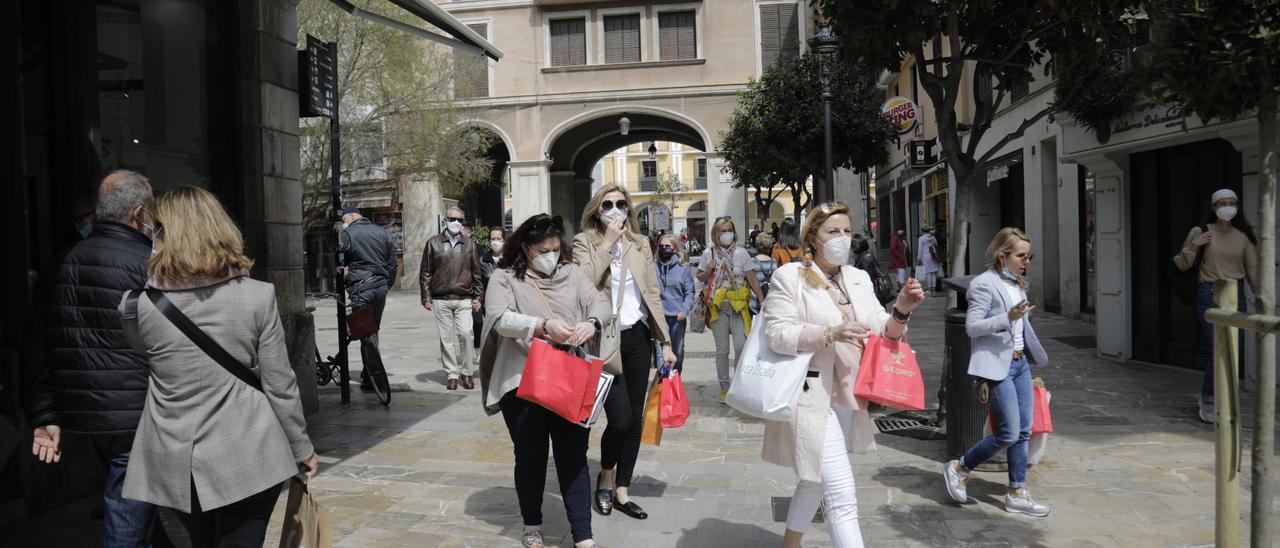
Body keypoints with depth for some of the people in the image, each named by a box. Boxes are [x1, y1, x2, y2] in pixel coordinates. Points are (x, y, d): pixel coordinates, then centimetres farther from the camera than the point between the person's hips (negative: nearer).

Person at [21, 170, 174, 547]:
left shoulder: (60, 267, 9)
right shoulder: (149, 265, -12)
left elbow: (36, 350, 11)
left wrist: (44, 416, 15)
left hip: (84, 418, 7)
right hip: (136, 421, -7)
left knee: (136, 512, 23)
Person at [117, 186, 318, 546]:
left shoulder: (137, 304, -9)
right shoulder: (258, 296, -11)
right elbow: (280, 385, -8)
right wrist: (301, 449, 5)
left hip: (175, 464, 2)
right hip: (247, 460, -2)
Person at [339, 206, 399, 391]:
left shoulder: (346, 234, -5)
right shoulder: (383, 232, 11)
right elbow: (393, 263, 13)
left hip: (361, 288, -6)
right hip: (381, 286, 6)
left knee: (366, 334, -2)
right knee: (372, 332, 17)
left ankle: (377, 379, -4)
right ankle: (368, 375, 26)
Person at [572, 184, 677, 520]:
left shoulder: (640, 243, 10)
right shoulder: (584, 242, -2)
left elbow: (653, 293, 10)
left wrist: (665, 341, 8)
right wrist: (608, 242, -17)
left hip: (637, 338, 5)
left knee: (635, 419, 7)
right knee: (620, 419, -11)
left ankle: (622, 491, 22)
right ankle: (605, 478, 19)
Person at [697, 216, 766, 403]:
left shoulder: (740, 252, 2)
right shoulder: (709, 253, 4)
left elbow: (752, 279, 2)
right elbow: (700, 277, 13)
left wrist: (762, 301, -4)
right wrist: (709, 271, -10)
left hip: (738, 305, 0)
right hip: (718, 306, 1)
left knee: (741, 346, -10)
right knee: (722, 349, 5)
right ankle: (725, 386, 17)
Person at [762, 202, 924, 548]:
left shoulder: (859, 279, 12)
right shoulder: (789, 276, -7)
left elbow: (882, 333, 9)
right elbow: (777, 334, -14)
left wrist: (901, 311, -11)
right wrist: (829, 333, -26)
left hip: (848, 400, 7)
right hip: (812, 399, -7)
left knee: (815, 482, 22)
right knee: (843, 497, -11)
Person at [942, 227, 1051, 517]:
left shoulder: (1017, 284, 13)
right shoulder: (984, 284, -13)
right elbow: (972, 326, -17)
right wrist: (1008, 317, -27)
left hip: (1020, 363, 9)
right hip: (997, 365, -8)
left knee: (1023, 432, 9)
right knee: (1009, 433, -8)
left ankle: (1017, 493, 18)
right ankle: (958, 469, 11)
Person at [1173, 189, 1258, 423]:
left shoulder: (1244, 236, 7)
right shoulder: (1201, 232, -1)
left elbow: (1253, 270, 8)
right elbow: (1181, 266, 2)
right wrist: (1193, 246, -14)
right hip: (1209, 294, -4)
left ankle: (1214, 396, 22)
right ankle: (1208, 398, 6)